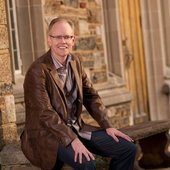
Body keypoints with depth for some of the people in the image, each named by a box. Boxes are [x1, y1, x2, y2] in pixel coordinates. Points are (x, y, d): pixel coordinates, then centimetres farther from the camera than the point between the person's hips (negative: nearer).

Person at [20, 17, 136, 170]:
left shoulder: (75, 62, 7)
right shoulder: (38, 70, -16)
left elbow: (91, 96, 13)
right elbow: (44, 113, -23)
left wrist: (108, 126, 2)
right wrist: (73, 140, -31)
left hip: (76, 128, 7)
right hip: (47, 133, -7)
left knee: (128, 149, -3)